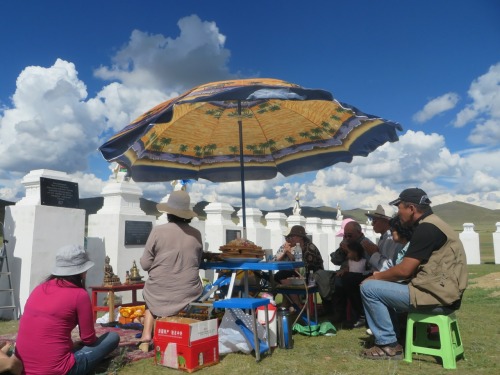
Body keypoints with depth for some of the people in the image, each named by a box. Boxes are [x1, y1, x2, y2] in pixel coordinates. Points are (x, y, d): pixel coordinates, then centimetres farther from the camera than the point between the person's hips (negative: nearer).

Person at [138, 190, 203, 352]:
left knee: (151, 301, 33)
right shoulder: (196, 234, -4)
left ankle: (146, 338, 20)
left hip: (160, 291, 0)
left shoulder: (158, 231, -12)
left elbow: (145, 264, -7)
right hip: (189, 292, 1)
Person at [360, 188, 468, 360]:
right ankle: (396, 335, 18)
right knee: (383, 286, 20)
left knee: (369, 288, -10)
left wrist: (377, 277, -2)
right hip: (440, 291, 11)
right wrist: (381, 276, 8)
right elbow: (411, 268, 16)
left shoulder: (426, 228, -17)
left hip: (436, 294, -11)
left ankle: (389, 345, -1)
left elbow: (404, 270, -19)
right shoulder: (431, 225, 15)